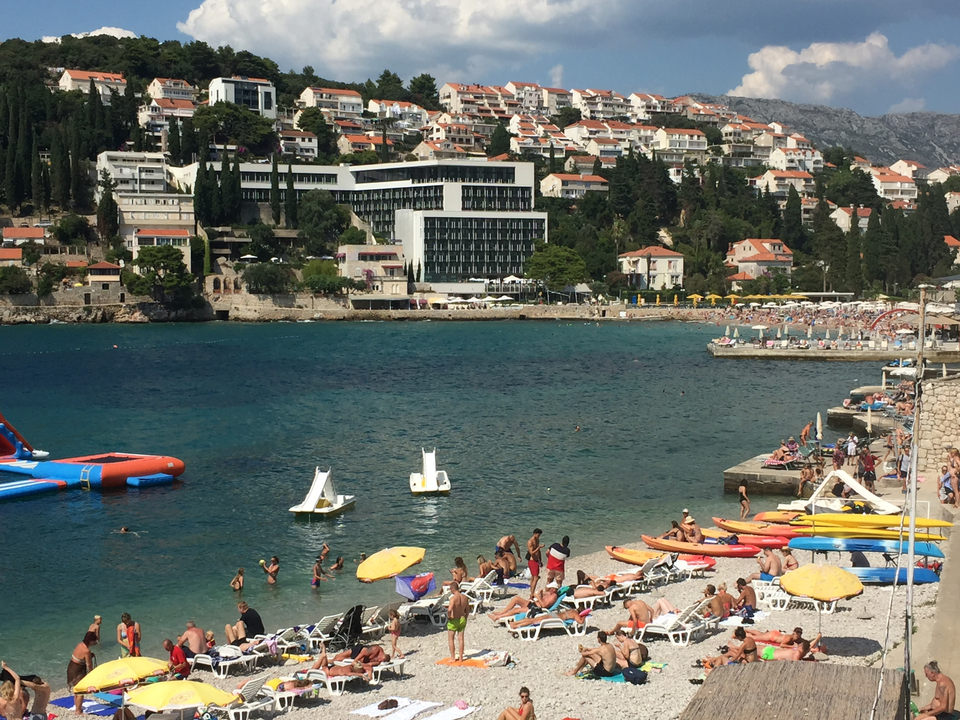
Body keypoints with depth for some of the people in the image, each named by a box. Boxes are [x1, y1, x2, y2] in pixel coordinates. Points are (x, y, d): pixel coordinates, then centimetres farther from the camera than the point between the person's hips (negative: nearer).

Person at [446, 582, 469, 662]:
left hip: (453, 620, -6)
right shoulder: (464, 597, 0)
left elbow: (449, 609, -35)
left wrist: (448, 616, -16)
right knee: (461, 639, 12)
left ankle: (453, 658, 12)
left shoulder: (453, 598, -21)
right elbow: (468, 610, 9)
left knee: (451, 639, 10)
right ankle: (461, 658, 17)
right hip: (462, 619, 6)